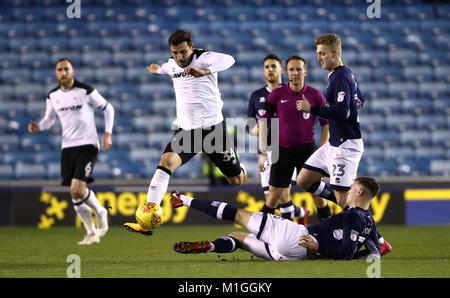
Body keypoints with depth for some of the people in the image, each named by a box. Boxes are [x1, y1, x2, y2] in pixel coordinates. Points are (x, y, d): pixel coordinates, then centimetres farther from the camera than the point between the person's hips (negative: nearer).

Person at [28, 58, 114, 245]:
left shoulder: (86, 91, -7)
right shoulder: (53, 96, 6)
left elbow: (107, 108, 3)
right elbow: (49, 119, 17)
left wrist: (108, 134, -5)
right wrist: (38, 127, -6)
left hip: (87, 145, -5)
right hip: (67, 147, 5)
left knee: (78, 189, -19)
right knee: (75, 195, 3)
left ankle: (100, 212, 10)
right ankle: (91, 233, 17)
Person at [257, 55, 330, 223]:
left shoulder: (315, 95, -1)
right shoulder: (276, 95, -1)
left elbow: (326, 124, 5)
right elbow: (264, 122, 3)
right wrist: (263, 152, -3)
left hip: (307, 150, 0)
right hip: (282, 151, 0)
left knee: (317, 193, -1)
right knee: (274, 196, 1)